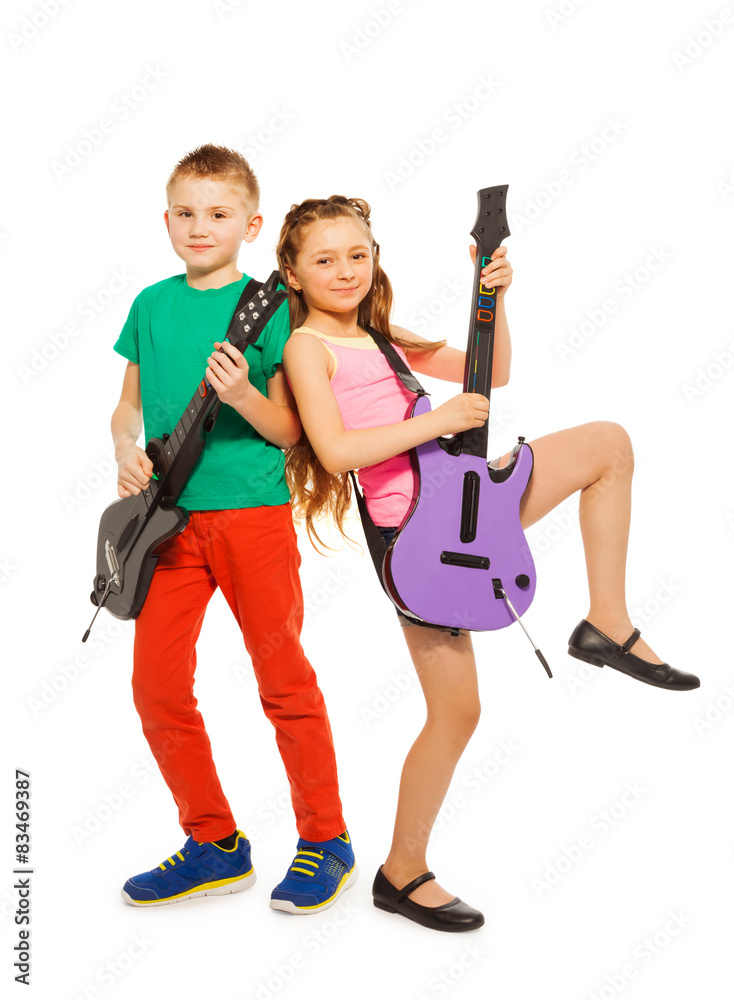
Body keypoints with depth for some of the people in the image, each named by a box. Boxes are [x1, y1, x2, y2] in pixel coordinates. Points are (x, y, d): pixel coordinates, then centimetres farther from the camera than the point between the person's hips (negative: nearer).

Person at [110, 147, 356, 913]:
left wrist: (243, 395, -22)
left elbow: (293, 430, -4)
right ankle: (214, 844, 22)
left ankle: (325, 841, 19)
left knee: (283, 677, 2)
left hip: (253, 511, -4)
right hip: (170, 515, 5)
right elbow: (128, 404, 17)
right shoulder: (152, 304, 10)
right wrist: (126, 451, -2)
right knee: (157, 685, 5)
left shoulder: (271, 306, -3)